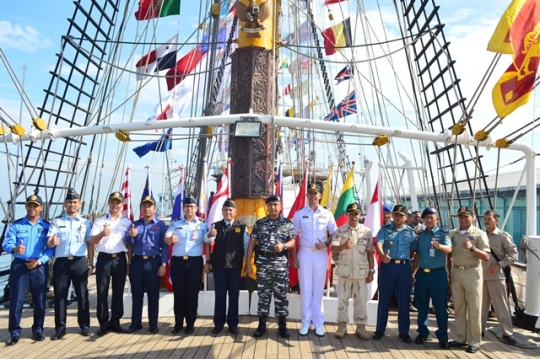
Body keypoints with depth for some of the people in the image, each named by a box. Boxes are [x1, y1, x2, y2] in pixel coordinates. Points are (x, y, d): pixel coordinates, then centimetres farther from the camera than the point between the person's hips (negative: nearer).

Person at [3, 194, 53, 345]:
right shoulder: (15, 225, 3)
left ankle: (38, 330, 21)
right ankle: (14, 332, 13)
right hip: (19, 265, 0)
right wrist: (15, 249, -29)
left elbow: (51, 248, -1)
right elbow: (6, 244, -7)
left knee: (39, 300, 6)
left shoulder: (46, 226, 4)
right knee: (16, 300, 1)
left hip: (39, 266, 1)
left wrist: (39, 260, -14)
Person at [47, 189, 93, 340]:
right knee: (60, 295, 5)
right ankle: (60, 328, 18)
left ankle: (84, 326, 18)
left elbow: (90, 244, 9)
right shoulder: (56, 222, 7)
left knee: (82, 294, 6)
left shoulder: (86, 223, 9)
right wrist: (52, 242, -26)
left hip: (80, 262, 0)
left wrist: (91, 263, 4)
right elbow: (48, 243, -2)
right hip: (61, 262, 0)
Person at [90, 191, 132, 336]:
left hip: (120, 259, 1)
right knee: (102, 292, 3)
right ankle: (103, 323, 13)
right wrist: (102, 234, -25)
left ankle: (115, 321, 19)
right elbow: (92, 241, -4)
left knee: (118, 291, 7)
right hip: (104, 258, -1)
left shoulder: (127, 222, 9)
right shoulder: (99, 221, 5)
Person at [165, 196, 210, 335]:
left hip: (195, 262, -1)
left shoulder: (202, 225, 6)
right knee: (179, 293, 8)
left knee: (192, 294, 6)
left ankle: (190, 324, 19)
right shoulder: (175, 223, 7)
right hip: (177, 261, 1)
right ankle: (178, 323, 21)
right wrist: (170, 239, -28)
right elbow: (166, 238, -6)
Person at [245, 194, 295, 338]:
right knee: (263, 293, 8)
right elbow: (251, 244, 4)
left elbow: (293, 242, -1)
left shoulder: (287, 223, 2)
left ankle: (282, 325, 19)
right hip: (263, 262, 1)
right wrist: (248, 264, 0)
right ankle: (262, 324, 20)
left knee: (281, 294, 6)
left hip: (281, 263, -1)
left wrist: (283, 246, -23)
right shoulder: (259, 223, 4)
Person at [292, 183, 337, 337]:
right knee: (305, 288, 7)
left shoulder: (327, 214, 0)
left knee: (319, 289, 9)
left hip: (321, 254, 1)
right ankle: (306, 322, 18)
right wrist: (294, 257, -2)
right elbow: (293, 236, 1)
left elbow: (334, 234, 8)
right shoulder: (299, 213, -2)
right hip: (304, 253, 0)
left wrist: (326, 244, -11)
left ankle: (318, 322, 19)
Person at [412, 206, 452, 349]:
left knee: (440, 307, 2)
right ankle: (422, 333, 24)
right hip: (422, 273, 5)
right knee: (422, 306, 11)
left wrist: (439, 246, -47)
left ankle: (443, 337, 14)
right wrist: (413, 272, 13)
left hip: (438, 274, -4)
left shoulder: (443, 234, -6)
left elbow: (449, 249, -25)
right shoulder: (420, 235, 9)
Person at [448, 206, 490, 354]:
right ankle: (461, 338, 23)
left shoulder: (479, 234, -4)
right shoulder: (452, 233, 9)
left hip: (472, 273, -4)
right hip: (456, 272, 4)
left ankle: (474, 341, 13)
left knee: (474, 309, 3)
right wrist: (449, 273, 10)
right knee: (459, 308, 12)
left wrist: (472, 248, -24)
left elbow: (486, 257, -10)